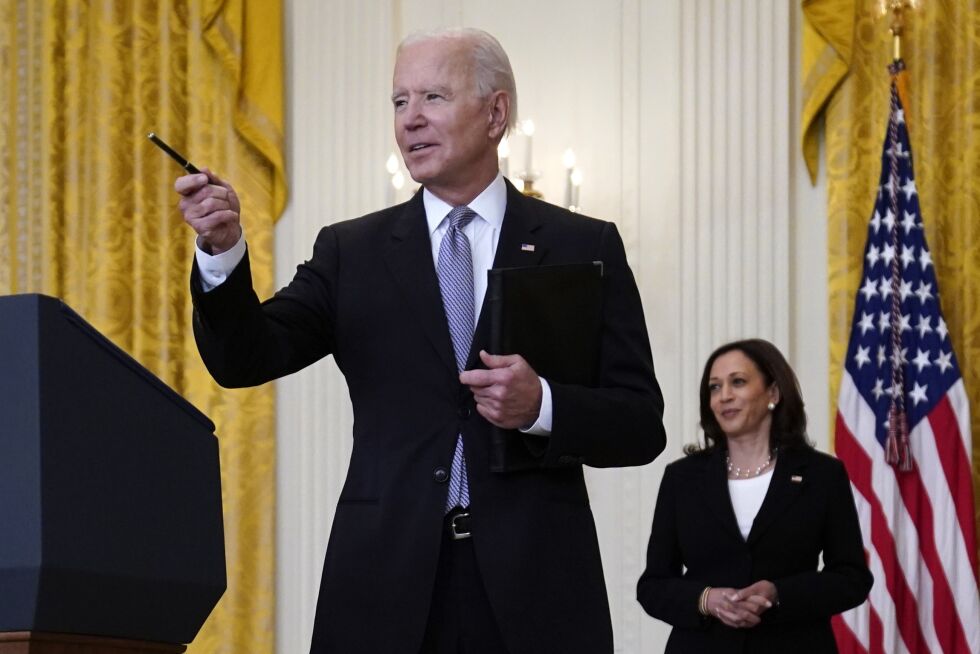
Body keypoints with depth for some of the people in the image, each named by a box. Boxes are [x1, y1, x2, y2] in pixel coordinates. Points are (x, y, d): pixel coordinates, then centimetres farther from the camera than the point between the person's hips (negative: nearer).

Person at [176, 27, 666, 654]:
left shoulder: (582, 247, 5)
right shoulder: (353, 251, 10)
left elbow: (642, 426, 1)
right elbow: (246, 359, -2)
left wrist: (541, 405, -17)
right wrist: (223, 250, -18)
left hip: (533, 583, -1)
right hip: (388, 583, 1)